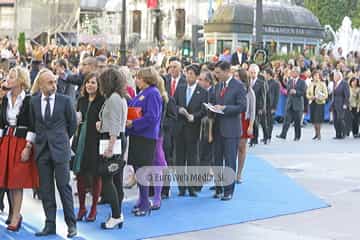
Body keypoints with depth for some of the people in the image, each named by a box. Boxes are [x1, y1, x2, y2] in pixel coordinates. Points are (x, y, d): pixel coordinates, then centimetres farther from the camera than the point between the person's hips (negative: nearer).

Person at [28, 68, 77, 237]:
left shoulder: (65, 100, -3)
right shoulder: (34, 101, 5)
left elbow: (73, 123, 8)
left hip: (60, 149, -3)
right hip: (42, 150, 3)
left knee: (64, 186, -3)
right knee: (45, 189, 6)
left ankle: (71, 224, 6)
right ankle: (50, 225, 13)